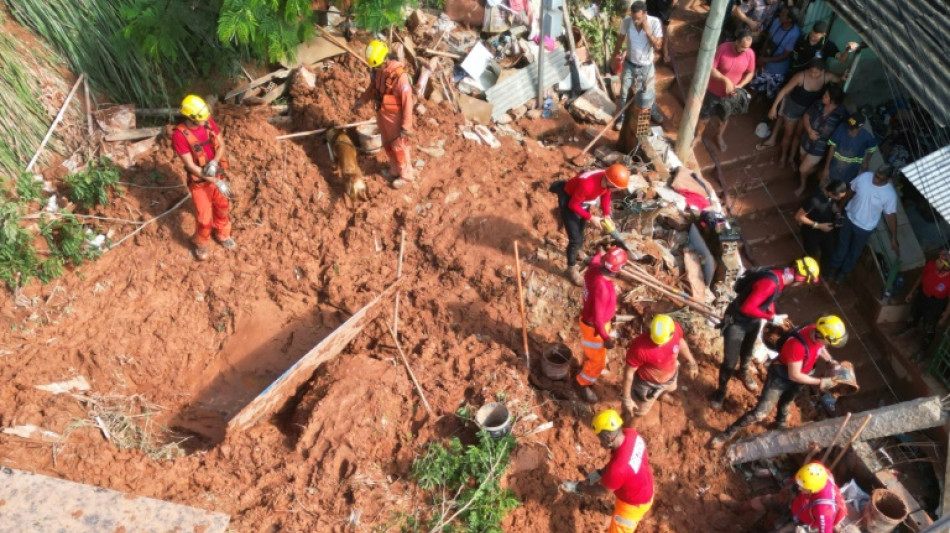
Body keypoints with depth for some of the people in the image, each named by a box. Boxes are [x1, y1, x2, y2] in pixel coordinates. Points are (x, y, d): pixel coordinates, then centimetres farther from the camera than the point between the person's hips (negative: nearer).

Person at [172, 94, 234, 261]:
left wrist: (214, 163, -23)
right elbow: (191, 166, -24)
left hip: (217, 174, 5)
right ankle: (200, 244, 33)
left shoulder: (209, 122, -12)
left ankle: (222, 235, 50)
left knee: (222, 207, 23)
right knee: (204, 218, 4)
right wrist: (216, 182, -27)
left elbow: (221, 146, -2)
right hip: (199, 181, -5)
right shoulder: (179, 135, -27)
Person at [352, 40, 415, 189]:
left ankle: (406, 175, 26)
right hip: (381, 113, 7)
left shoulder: (399, 75, -29)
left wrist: (406, 125, -22)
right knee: (387, 144, 21)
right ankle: (394, 169, 41)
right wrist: (362, 99, 1)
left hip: (394, 116, -7)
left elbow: (407, 101, -24)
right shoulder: (376, 70, -6)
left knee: (398, 146, 8)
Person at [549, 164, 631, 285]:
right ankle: (571, 269, 18)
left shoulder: (607, 180, -22)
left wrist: (606, 214, -7)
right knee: (575, 239, -3)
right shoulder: (587, 185, -43)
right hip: (568, 202, -7)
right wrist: (591, 218, -23)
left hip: (583, 201, 7)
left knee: (581, 230, 28)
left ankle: (580, 252, 55)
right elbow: (573, 205, -29)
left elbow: (605, 194, 1)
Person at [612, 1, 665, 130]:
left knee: (650, 92, 22)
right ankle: (621, 117, 39)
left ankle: (653, 111, 50)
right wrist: (615, 56, 5)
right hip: (629, 64, 0)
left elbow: (658, 46, -23)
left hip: (647, 66, 0)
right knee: (623, 92, 16)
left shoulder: (655, 23, -24)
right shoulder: (626, 21, -20)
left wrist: (647, 31, -33)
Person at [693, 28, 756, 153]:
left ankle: (720, 136, 52)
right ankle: (698, 136, 42)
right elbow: (711, 69, -23)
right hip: (713, 91, -2)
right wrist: (725, 80, -33)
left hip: (730, 94, 2)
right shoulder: (723, 49, -26)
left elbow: (750, 73, -2)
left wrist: (740, 86, -18)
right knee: (705, 116, 18)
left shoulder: (750, 54, -17)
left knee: (724, 118, 24)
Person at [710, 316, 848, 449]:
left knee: (786, 404, 32)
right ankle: (727, 434, 6)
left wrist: (830, 360, -1)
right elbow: (794, 376, -31)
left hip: (799, 376, 7)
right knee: (760, 413, -7)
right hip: (780, 378, -7)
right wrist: (820, 382, -25)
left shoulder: (818, 332, -19)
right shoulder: (797, 345, -42)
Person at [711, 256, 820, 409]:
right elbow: (747, 308, -38)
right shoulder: (770, 283, -38)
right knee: (730, 362, 0)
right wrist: (771, 318, -27)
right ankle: (721, 390, 23)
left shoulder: (780, 277, -9)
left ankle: (744, 372, 59)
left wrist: (775, 316, -4)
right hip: (737, 321, -8)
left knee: (747, 351, 30)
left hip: (754, 320, 9)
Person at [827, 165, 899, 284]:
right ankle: (834, 267, 51)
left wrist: (894, 238, -13)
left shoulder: (890, 194, -28)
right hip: (849, 218, 2)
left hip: (865, 228, -2)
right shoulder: (864, 177, -21)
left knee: (855, 251, 22)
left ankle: (844, 271, 50)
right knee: (842, 244, 25)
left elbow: (891, 215, -17)